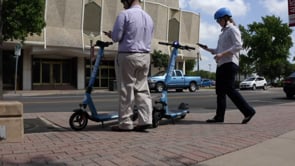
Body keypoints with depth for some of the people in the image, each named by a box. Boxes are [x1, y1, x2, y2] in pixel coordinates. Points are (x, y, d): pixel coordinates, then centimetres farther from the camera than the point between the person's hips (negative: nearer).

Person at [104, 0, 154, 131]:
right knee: (142, 88, 9)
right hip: (145, 56, 7)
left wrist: (110, 34, 11)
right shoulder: (149, 17, 15)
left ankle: (125, 123, 6)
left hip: (128, 56, -6)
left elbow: (116, 37, -10)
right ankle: (145, 119, 5)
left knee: (126, 90, 0)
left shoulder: (125, 14, -7)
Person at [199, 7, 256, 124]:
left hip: (229, 63, -9)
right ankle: (219, 116, 8)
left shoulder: (232, 29, -2)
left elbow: (238, 46, -17)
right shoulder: (223, 32, 24)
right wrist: (207, 49, 10)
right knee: (220, 91, 5)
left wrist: (222, 54, -23)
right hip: (221, 64, 9)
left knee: (229, 89, -14)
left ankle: (248, 111, -5)